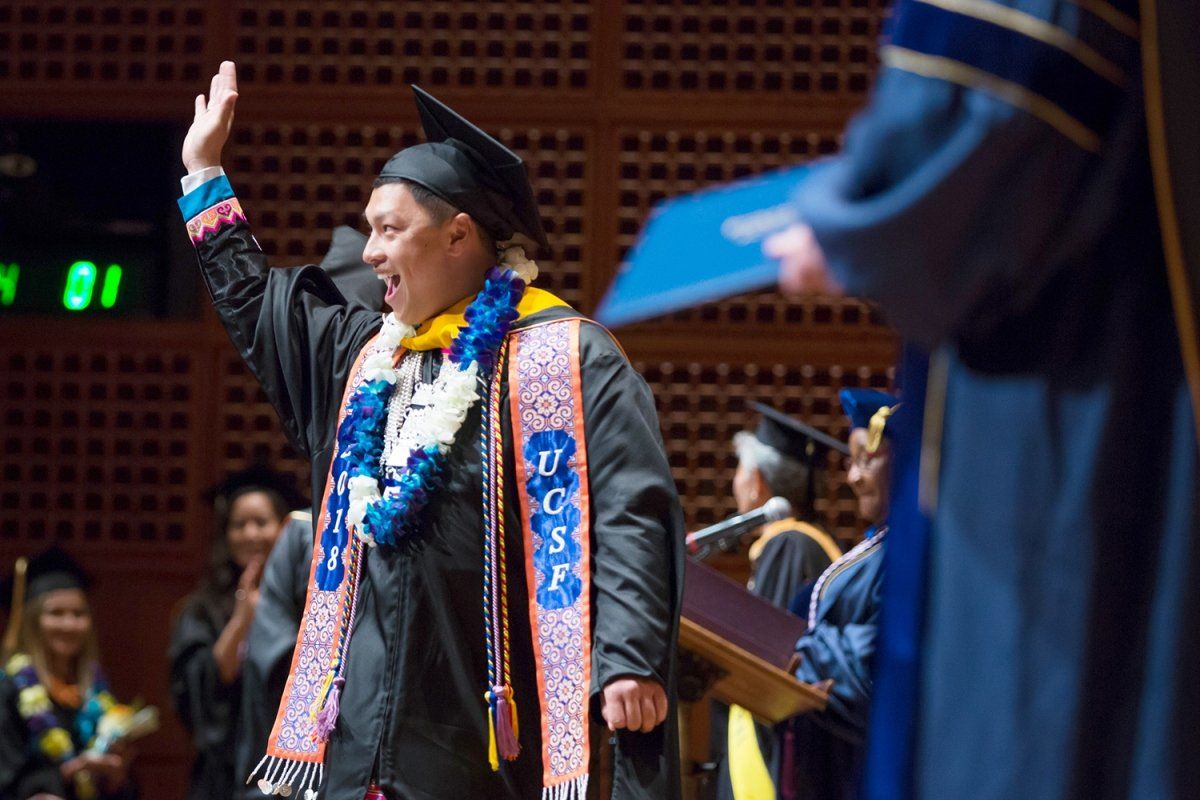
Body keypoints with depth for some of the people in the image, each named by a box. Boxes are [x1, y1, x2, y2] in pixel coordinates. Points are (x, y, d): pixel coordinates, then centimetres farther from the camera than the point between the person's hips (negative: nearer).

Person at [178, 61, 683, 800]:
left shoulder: (562, 355, -4)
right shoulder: (368, 353, 18)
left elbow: (628, 511, -14)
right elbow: (254, 304, 36)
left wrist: (630, 658, -25)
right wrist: (204, 173, 36)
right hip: (364, 714, 7)